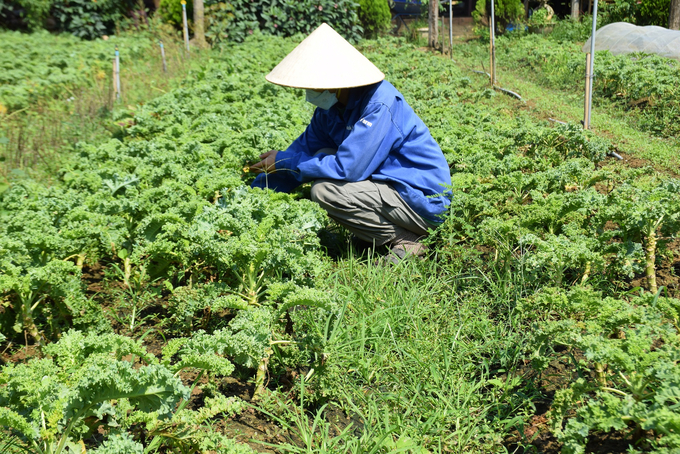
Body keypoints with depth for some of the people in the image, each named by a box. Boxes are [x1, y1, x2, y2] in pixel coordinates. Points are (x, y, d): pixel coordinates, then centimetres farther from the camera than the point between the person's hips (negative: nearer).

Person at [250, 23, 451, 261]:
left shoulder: (379, 104, -23)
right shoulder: (331, 106, 3)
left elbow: (347, 168, -27)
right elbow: (304, 149, 9)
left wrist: (284, 162, -17)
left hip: (423, 201, -9)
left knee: (324, 189, -20)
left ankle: (404, 242, -8)